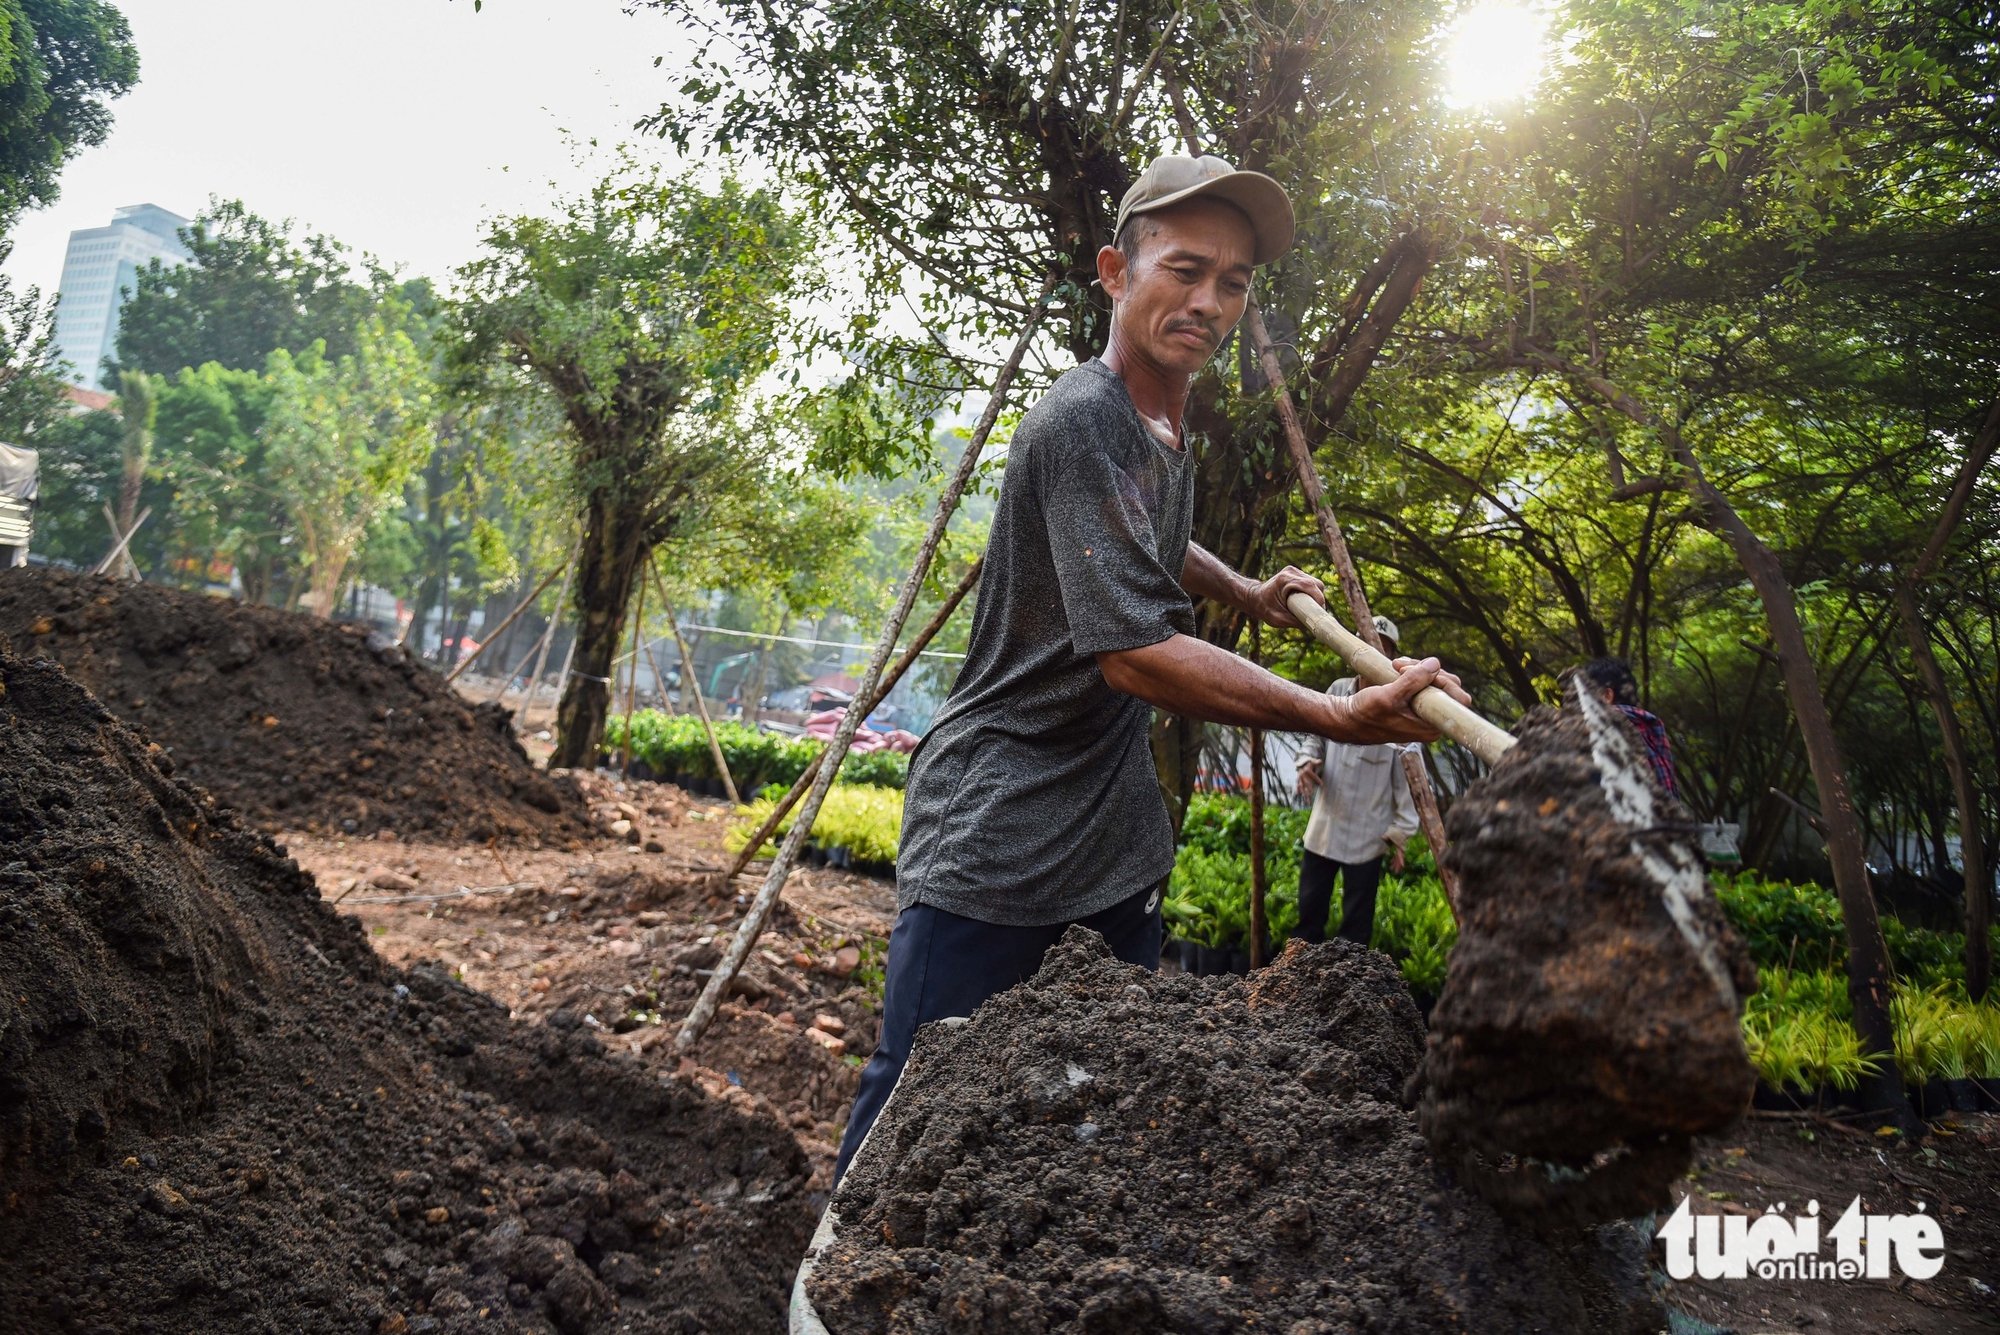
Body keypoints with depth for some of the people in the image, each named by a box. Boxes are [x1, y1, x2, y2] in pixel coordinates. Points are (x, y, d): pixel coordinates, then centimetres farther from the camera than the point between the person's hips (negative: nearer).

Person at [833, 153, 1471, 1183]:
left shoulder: (1167, 423, 12)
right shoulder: (1081, 420, -19)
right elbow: (1132, 653, -28)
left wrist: (1248, 594, 22)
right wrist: (1336, 717, -30)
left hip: (1113, 832, 9)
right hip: (993, 837, -9)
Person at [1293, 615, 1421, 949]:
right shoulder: (1337, 691, 4)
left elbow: (1406, 774, -10)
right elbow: (1315, 737, 14)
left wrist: (1401, 831, -10)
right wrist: (1308, 763, -9)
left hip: (1368, 835, -5)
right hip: (1323, 828, 5)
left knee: (1356, 923, 6)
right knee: (1309, 910, 16)